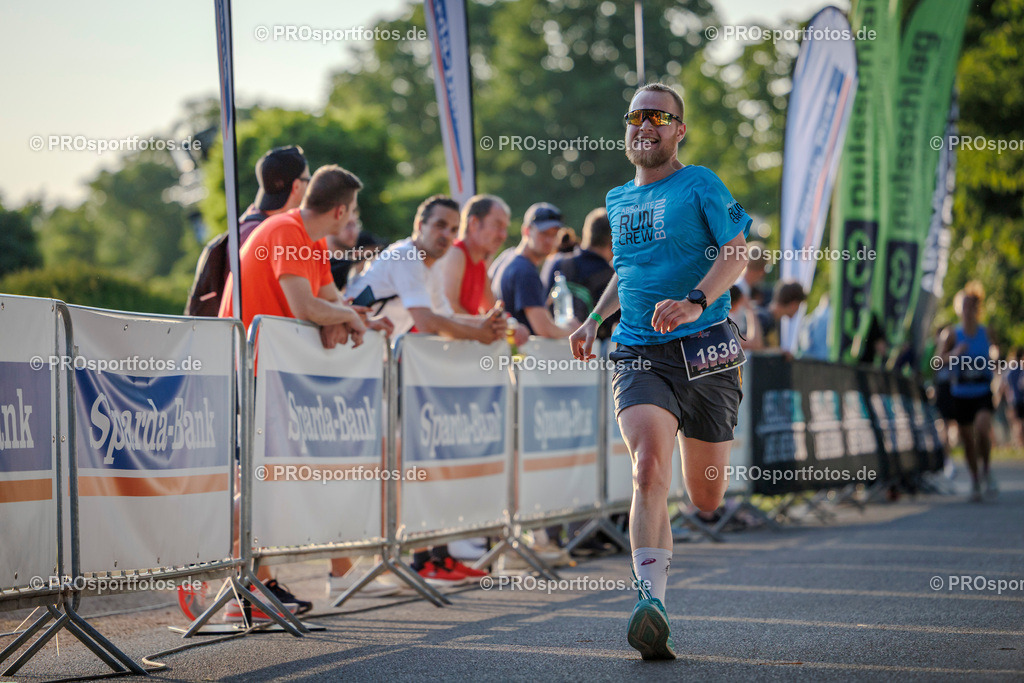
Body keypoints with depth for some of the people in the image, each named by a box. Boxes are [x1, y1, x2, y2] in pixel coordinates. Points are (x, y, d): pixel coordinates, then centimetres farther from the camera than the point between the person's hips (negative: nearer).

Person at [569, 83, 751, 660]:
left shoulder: (700, 185, 2)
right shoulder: (619, 200, 18)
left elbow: (737, 252, -10)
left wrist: (695, 303, -26)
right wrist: (596, 319, 19)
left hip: (704, 352, -2)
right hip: (638, 353, 2)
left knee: (708, 498, 5)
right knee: (650, 467, -24)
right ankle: (652, 600, -33)